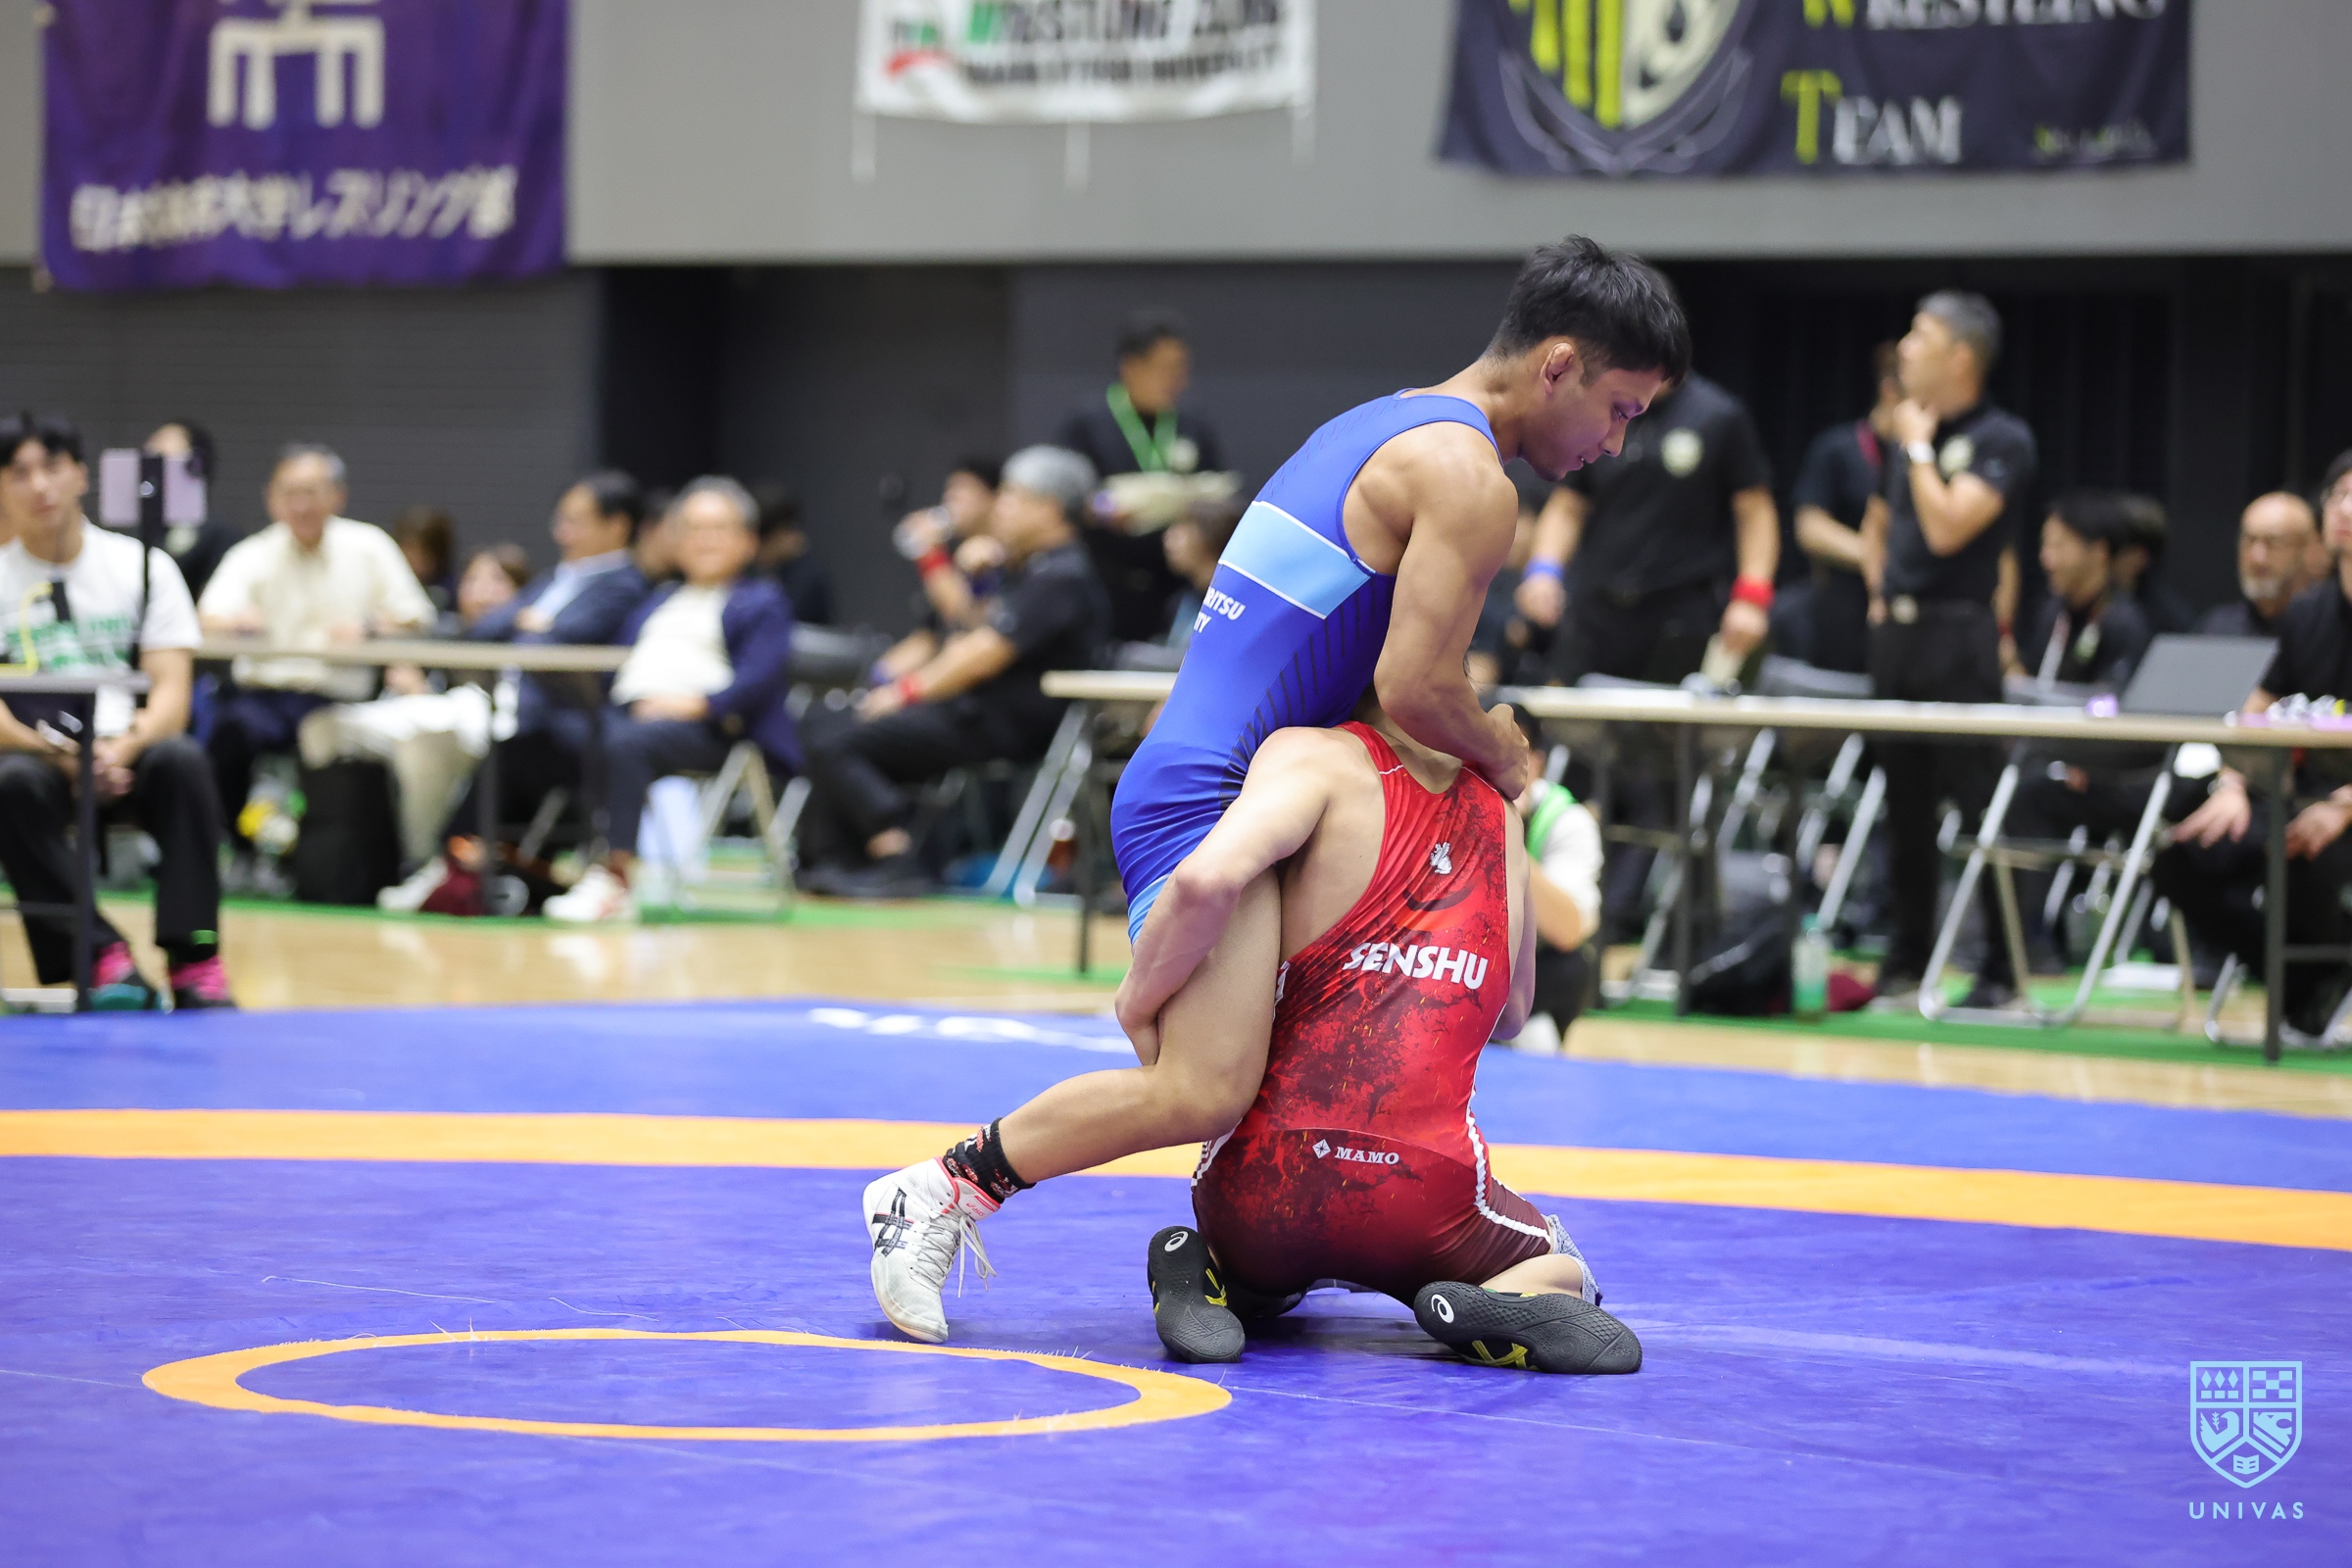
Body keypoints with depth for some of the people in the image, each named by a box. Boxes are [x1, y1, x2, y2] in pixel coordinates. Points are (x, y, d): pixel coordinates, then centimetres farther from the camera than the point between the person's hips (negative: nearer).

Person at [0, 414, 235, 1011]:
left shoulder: (143, 566, 7)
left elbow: (172, 692, -3)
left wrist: (123, 748, -23)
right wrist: (55, 753, -24)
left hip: (128, 763, 1)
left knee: (181, 759, -33)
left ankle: (194, 962, -34)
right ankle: (103, 957, -34)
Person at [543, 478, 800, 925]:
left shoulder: (762, 601, 14)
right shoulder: (658, 605, 36)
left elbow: (758, 679, -3)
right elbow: (618, 664, 22)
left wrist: (699, 704, -18)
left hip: (708, 725, -5)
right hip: (631, 711, 5)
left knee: (627, 744, -38)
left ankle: (615, 876, -44)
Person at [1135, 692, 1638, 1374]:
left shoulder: (1315, 757, -4)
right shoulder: (1499, 820, 12)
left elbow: (1209, 878, -24)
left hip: (1265, 1185, 0)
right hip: (1427, 1201, 0)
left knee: (1262, 1273, 38)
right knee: (1562, 1268, 31)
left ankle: (1206, 1275, 2)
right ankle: (1503, 1308, -4)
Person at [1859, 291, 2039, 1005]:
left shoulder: (2001, 440, -8)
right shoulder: (1909, 430, 14)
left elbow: (1946, 528, -20)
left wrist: (1919, 447, -9)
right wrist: (1879, 592, 14)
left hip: (1957, 633, -7)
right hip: (1896, 628, 7)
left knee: (1979, 800, -7)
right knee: (1904, 803, 10)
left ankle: (2003, 965, -4)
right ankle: (1908, 956, 17)